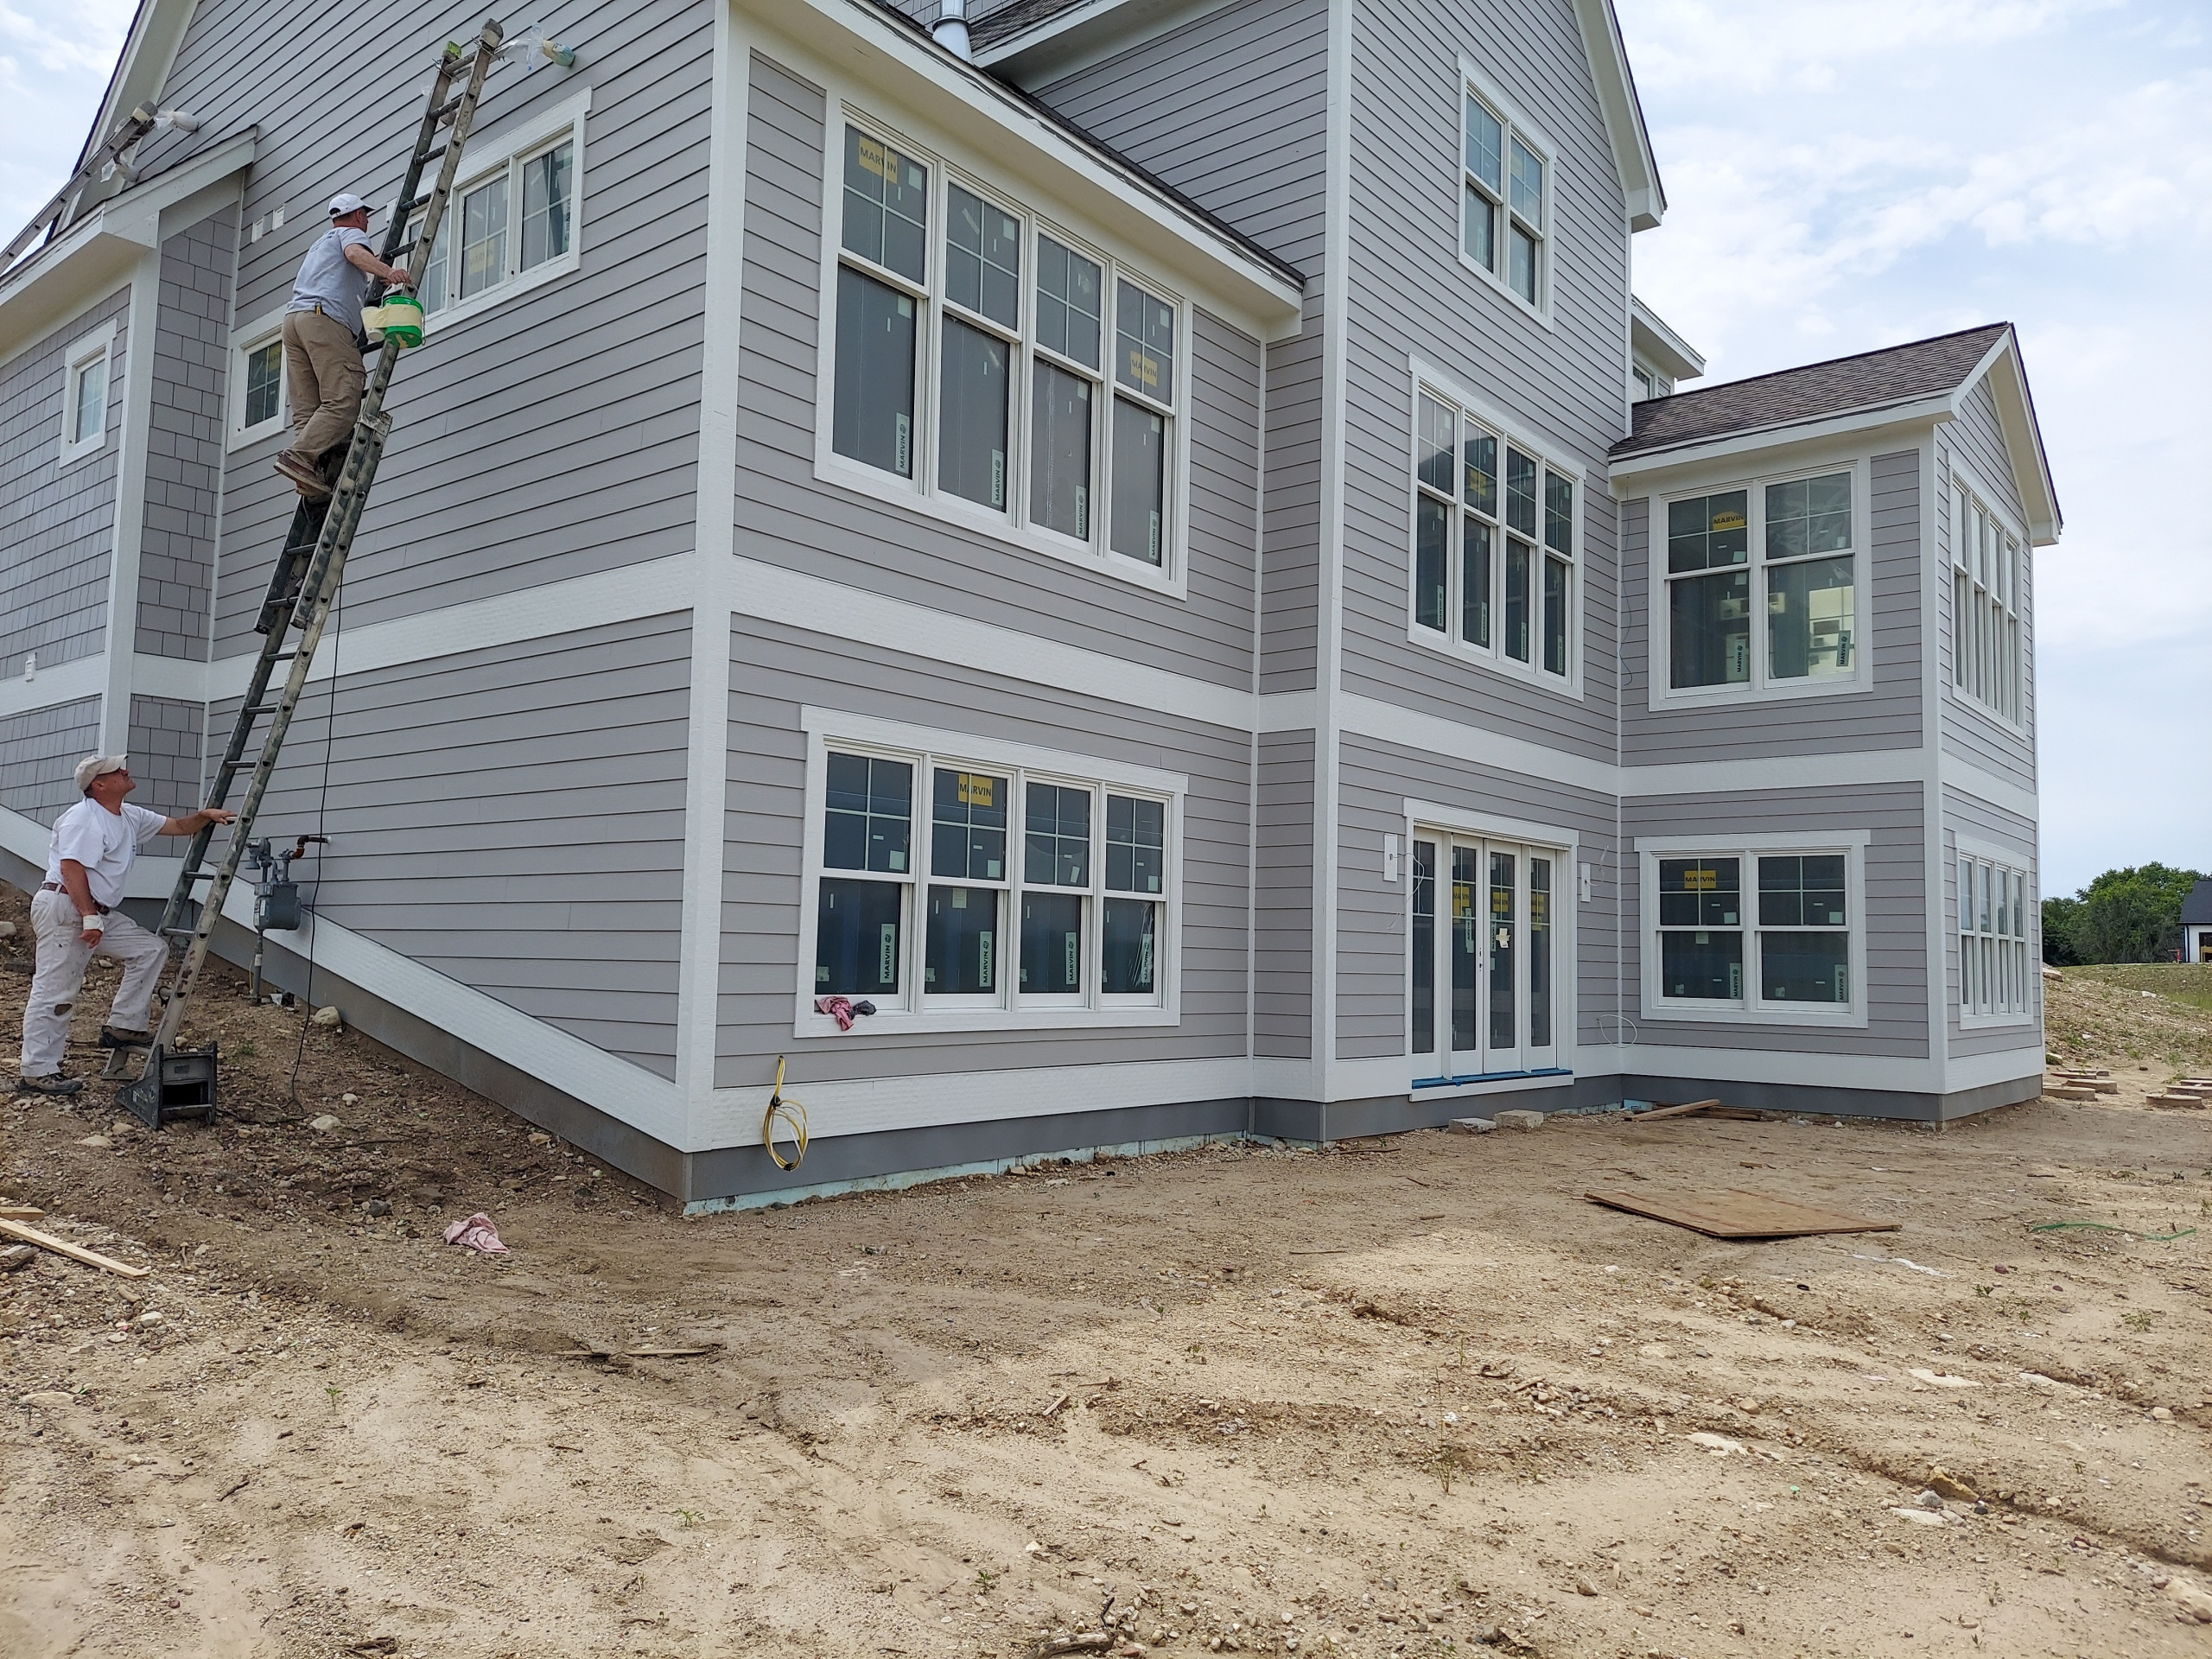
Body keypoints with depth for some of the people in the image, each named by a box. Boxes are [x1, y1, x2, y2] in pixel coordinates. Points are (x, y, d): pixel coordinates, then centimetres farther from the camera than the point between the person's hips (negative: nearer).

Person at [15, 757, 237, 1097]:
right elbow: (71, 868, -23)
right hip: (64, 908, -10)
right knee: (55, 992, -7)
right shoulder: (84, 818, -14)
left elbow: (177, 826, 24)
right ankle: (36, 1072, -2)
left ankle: (123, 1027, 7)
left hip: (99, 913, 10)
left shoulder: (129, 817, 15)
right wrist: (90, 918, -26)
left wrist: (203, 816, 3)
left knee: (150, 950, 8)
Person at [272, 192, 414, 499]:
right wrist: (388, 272, -26)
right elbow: (355, 253, -10)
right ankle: (300, 456, -31)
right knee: (343, 400, -18)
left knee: (305, 410, -2)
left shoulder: (318, 244, 40)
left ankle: (309, 473, -17)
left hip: (293, 318, 9)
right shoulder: (351, 233, 14)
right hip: (325, 319, -8)